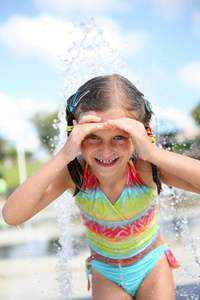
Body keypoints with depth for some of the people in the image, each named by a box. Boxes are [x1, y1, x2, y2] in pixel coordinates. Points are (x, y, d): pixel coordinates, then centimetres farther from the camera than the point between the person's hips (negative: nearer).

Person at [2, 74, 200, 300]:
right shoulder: (75, 172, -26)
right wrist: (63, 156, -46)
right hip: (106, 274, 1)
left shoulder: (144, 167, -28)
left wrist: (153, 153, -51)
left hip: (152, 266, 0)